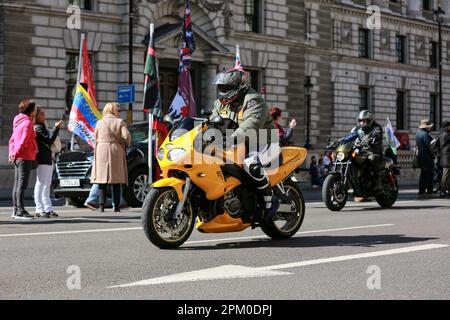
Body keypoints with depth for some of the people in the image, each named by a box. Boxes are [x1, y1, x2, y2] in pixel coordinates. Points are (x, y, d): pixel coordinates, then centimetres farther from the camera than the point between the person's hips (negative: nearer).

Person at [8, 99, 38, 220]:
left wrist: (12, 153, 14)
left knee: (17, 183, 10)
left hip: (18, 157, 9)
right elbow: (23, 141, -17)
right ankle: (20, 211, -14)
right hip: (25, 157, -9)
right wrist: (15, 153, -10)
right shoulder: (27, 123, -11)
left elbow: (12, 139, 20)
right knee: (22, 183, -11)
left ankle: (16, 210, 14)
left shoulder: (19, 121, 18)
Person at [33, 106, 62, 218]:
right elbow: (49, 140, -20)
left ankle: (48, 209, 14)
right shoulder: (38, 128, -11)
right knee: (40, 184, -8)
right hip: (42, 160, -10)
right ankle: (40, 209, -7)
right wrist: (57, 128, -18)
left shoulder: (42, 127, 20)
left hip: (48, 160, 10)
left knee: (46, 185, 10)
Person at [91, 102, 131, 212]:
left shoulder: (99, 123, 4)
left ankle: (101, 205, -5)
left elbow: (96, 138, 7)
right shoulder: (120, 122, -1)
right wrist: (125, 145, 7)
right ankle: (116, 205, 3)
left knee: (102, 180, 3)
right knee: (116, 180, 5)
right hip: (116, 151, -1)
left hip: (101, 151, 1)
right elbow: (127, 136, -11)